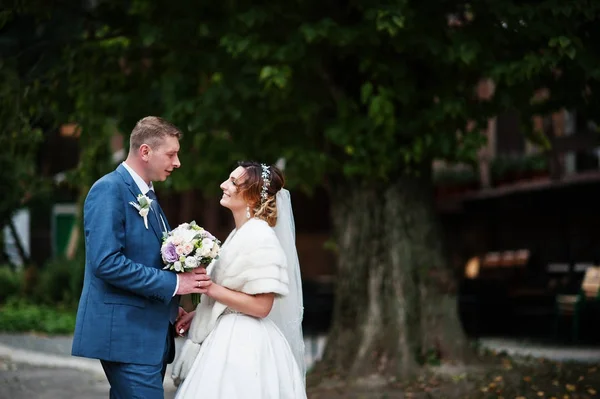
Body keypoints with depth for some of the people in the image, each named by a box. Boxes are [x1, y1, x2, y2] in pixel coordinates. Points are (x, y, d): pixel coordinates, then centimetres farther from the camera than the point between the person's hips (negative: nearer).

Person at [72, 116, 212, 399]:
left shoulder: (147, 195, 18)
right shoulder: (109, 190, -11)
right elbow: (106, 262, -21)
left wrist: (170, 307, 9)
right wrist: (172, 283, -18)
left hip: (151, 334, 9)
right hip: (126, 332, -9)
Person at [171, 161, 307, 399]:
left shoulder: (260, 238, -16)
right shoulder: (240, 234, 13)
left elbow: (261, 305, -20)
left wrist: (208, 287, -18)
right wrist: (198, 314, 10)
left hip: (244, 345, -9)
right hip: (227, 340, 9)